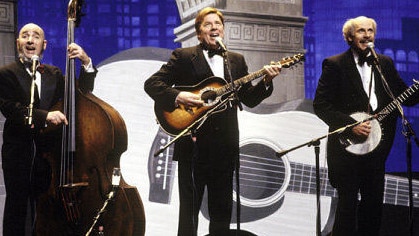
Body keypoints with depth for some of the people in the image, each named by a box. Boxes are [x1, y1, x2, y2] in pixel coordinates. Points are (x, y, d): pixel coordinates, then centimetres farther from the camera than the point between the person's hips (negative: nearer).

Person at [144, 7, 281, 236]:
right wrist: (177, 96, -21)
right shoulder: (183, 56, 2)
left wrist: (266, 81, -5)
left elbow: (249, 99, 12)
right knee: (189, 208, 1)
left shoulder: (237, 61, 14)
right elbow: (152, 83, -5)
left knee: (222, 209, 11)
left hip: (224, 146, 4)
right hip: (193, 143, -4)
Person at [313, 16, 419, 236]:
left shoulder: (385, 63, 11)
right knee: (348, 201, -1)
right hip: (347, 146, -5)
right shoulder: (335, 64, -4)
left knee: (374, 200, 10)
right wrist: (350, 126, -17)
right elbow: (320, 104, -9)